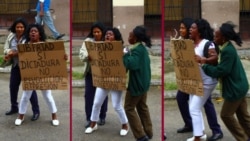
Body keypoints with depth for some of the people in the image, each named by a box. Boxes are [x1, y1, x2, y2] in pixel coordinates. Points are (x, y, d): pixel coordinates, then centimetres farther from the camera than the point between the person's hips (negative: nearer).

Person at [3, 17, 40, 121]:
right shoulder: (11, 36, 3)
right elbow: (6, 49, 4)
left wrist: (12, 53, -23)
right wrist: (11, 53, -18)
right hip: (15, 66, 6)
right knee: (13, 87, 16)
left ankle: (36, 111, 6)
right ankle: (14, 107, 34)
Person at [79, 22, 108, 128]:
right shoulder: (88, 41, 1)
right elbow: (82, 56, -5)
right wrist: (89, 55, -25)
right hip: (90, 72, 1)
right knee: (89, 95, 1)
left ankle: (102, 117, 26)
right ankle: (89, 118, 12)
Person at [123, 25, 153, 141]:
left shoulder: (136, 50, -23)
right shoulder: (142, 47, 8)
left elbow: (132, 65, -35)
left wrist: (125, 54, -20)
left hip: (136, 84, -10)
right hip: (143, 82, 10)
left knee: (129, 108, 0)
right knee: (142, 107, 18)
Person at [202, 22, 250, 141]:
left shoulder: (227, 51, -24)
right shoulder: (228, 47, 7)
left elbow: (221, 71, -23)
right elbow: (224, 67, 14)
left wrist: (204, 66, -16)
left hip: (235, 89, -10)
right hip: (239, 86, 10)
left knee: (226, 115, 4)